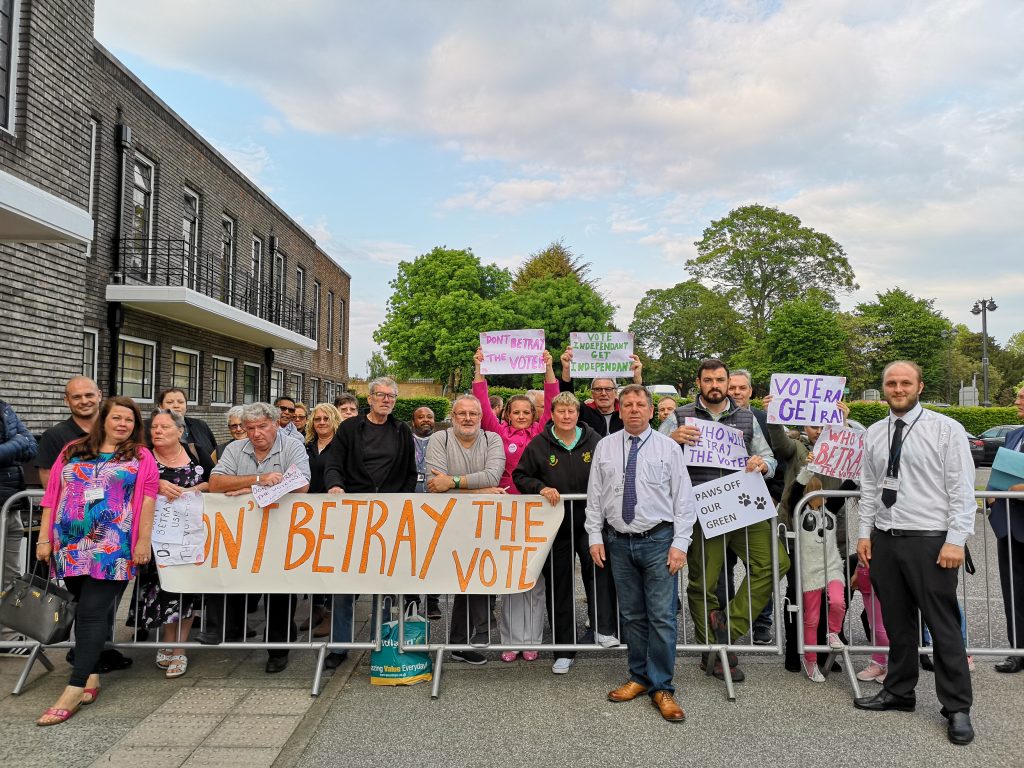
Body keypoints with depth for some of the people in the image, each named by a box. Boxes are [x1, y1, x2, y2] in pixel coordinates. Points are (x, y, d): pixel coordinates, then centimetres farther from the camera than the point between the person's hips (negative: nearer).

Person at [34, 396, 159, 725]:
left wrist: (143, 541, -8)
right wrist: (44, 538, 5)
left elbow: (147, 501, -2)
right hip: (71, 546, 3)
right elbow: (52, 496, 10)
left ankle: (75, 689, -2)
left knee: (92, 612, -5)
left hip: (113, 548, -3)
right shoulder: (73, 451, 12)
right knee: (85, 610, 10)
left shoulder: (140, 456, 4)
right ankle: (90, 676, 21)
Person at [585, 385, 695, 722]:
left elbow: (683, 498, -2)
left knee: (662, 616, -1)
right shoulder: (605, 447, 6)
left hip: (658, 541, -2)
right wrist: (595, 536, 3)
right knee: (632, 615, 12)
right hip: (619, 542, 3)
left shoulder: (668, 447, 0)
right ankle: (639, 678, 27)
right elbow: (594, 495, 8)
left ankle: (662, 688, 11)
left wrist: (680, 543, -8)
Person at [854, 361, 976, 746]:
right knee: (896, 622, 15)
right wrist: (865, 533, 7)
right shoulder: (874, 434, 9)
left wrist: (955, 541, -14)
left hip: (930, 541, -5)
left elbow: (962, 490, -8)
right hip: (885, 540, 5)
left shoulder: (946, 429, -5)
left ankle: (957, 709, 16)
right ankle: (899, 692, 29)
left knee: (943, 626, 2)